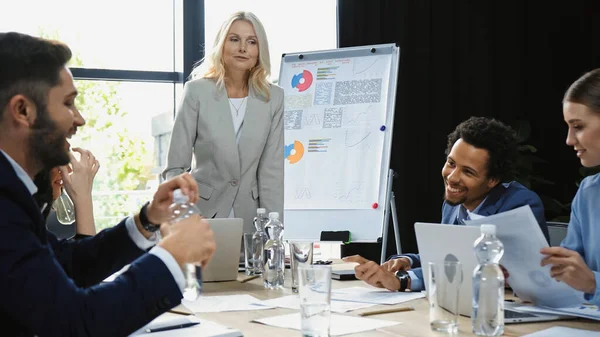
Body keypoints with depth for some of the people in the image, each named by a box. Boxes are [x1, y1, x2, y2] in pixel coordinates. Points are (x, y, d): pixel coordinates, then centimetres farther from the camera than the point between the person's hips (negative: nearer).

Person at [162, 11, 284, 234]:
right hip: (202, 214, -1)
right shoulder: (197, 91, -4)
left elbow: (272, 169, -1)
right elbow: (176, 166, -5)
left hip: (251, 220, 1)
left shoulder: (275, 98, 0)